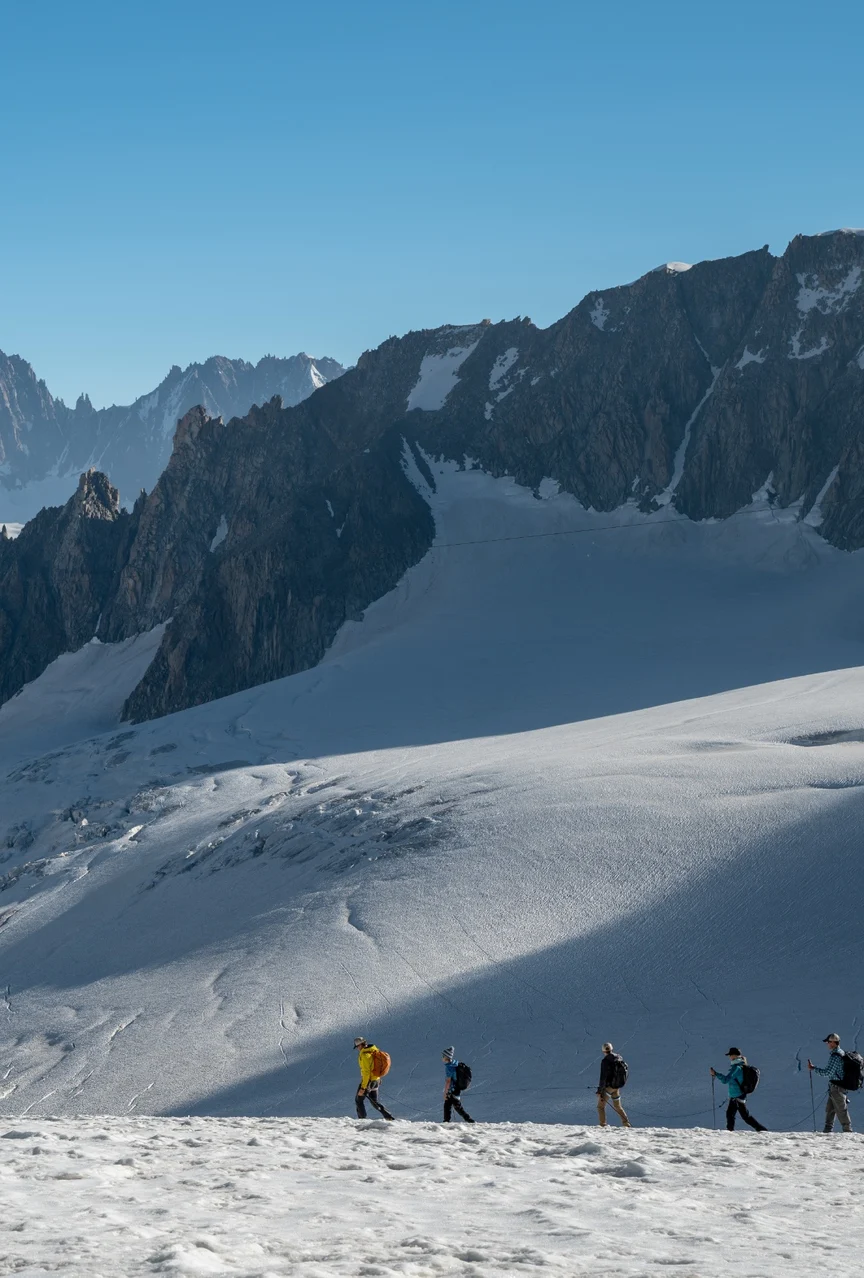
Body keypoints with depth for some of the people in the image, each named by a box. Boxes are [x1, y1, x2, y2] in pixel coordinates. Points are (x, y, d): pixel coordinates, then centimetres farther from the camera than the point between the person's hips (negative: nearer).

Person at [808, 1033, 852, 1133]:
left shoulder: (835, 1056, -22)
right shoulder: (842, 1053, 10)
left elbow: (827, 1073, -23)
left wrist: (813, 1068, -16)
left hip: (836, 1087, -10)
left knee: (841, 1110, -1)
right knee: (829, 1109, 14)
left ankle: (847, 1130, 6)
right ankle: (828, 1130, 19)